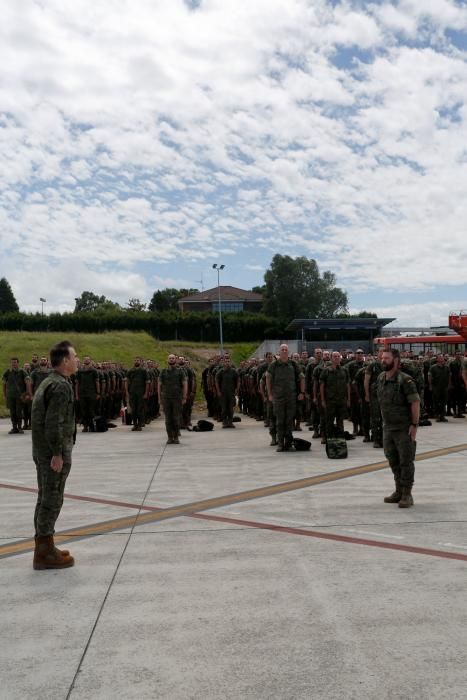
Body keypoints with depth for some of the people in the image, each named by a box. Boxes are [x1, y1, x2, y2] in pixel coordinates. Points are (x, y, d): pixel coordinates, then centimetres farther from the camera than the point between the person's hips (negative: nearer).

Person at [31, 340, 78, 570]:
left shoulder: (48, 382, 14)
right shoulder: (61, 386, -17)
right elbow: (54, 423, -24)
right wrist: (57, 454, -20)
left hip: (42, 451, 10)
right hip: (53, 452, -10)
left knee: (45, 498, 16)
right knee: (52, 500, -3)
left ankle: (43, 546, 25)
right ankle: (45, 553, 3)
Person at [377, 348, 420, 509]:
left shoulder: (405, 380, -17)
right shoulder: (381, 378, 5)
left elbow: (415, 403, -18)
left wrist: (414, 425, -20)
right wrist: (384, 420, 14)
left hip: (404, 428, -7)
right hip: (388, 427, 8)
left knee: (406, 461, 1)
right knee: (393, 460, 16)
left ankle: (407, 495, 10)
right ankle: (399, 491, 30)